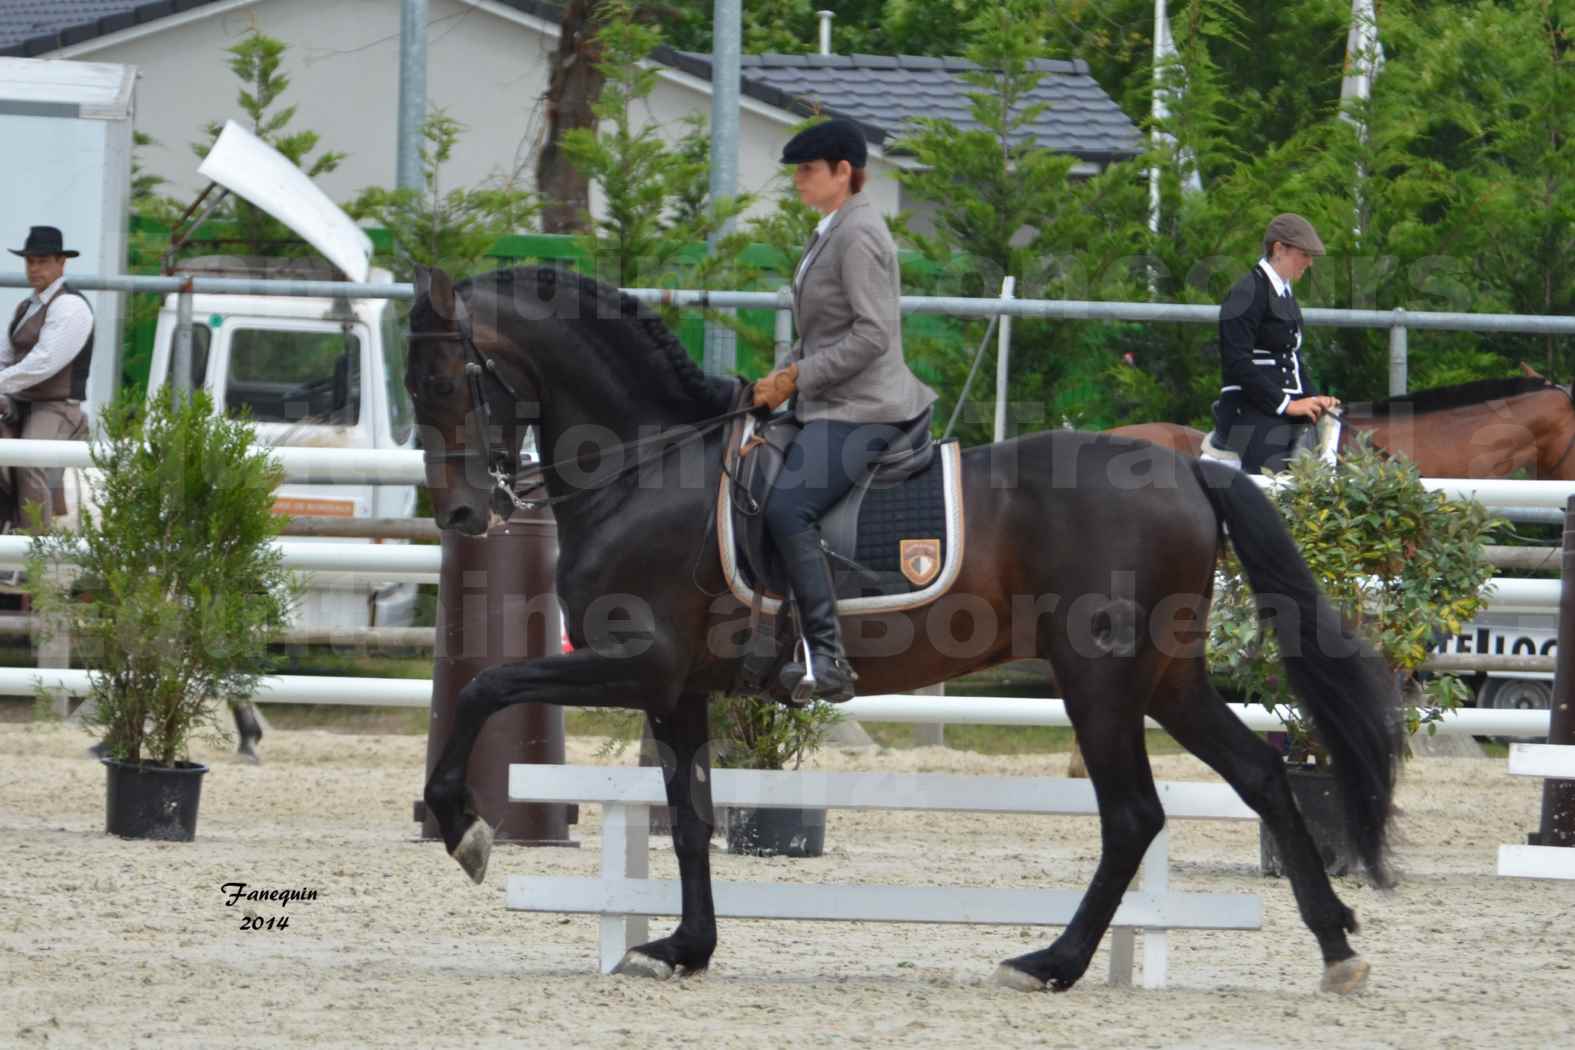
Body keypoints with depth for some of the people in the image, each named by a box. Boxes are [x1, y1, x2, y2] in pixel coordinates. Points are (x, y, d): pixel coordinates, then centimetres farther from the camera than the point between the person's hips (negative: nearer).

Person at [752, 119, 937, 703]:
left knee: (788, 509, -26)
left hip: (858, 408, -11)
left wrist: (798, 377, -18)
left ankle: (828, 659, -28)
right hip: (831, 404, 11)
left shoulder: (858, 235, -14)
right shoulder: (832, 231, 18)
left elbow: (872, 333, -22)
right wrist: (783, 376, 9)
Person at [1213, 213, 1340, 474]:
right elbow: (1238, 363, -16)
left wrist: (1313, 399, 7)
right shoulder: (1248, 293, -9)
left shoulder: (1285, 296, 18)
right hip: (1253, 420, -9)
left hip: (1287, 423, 9)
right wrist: (1286, 404, -16)